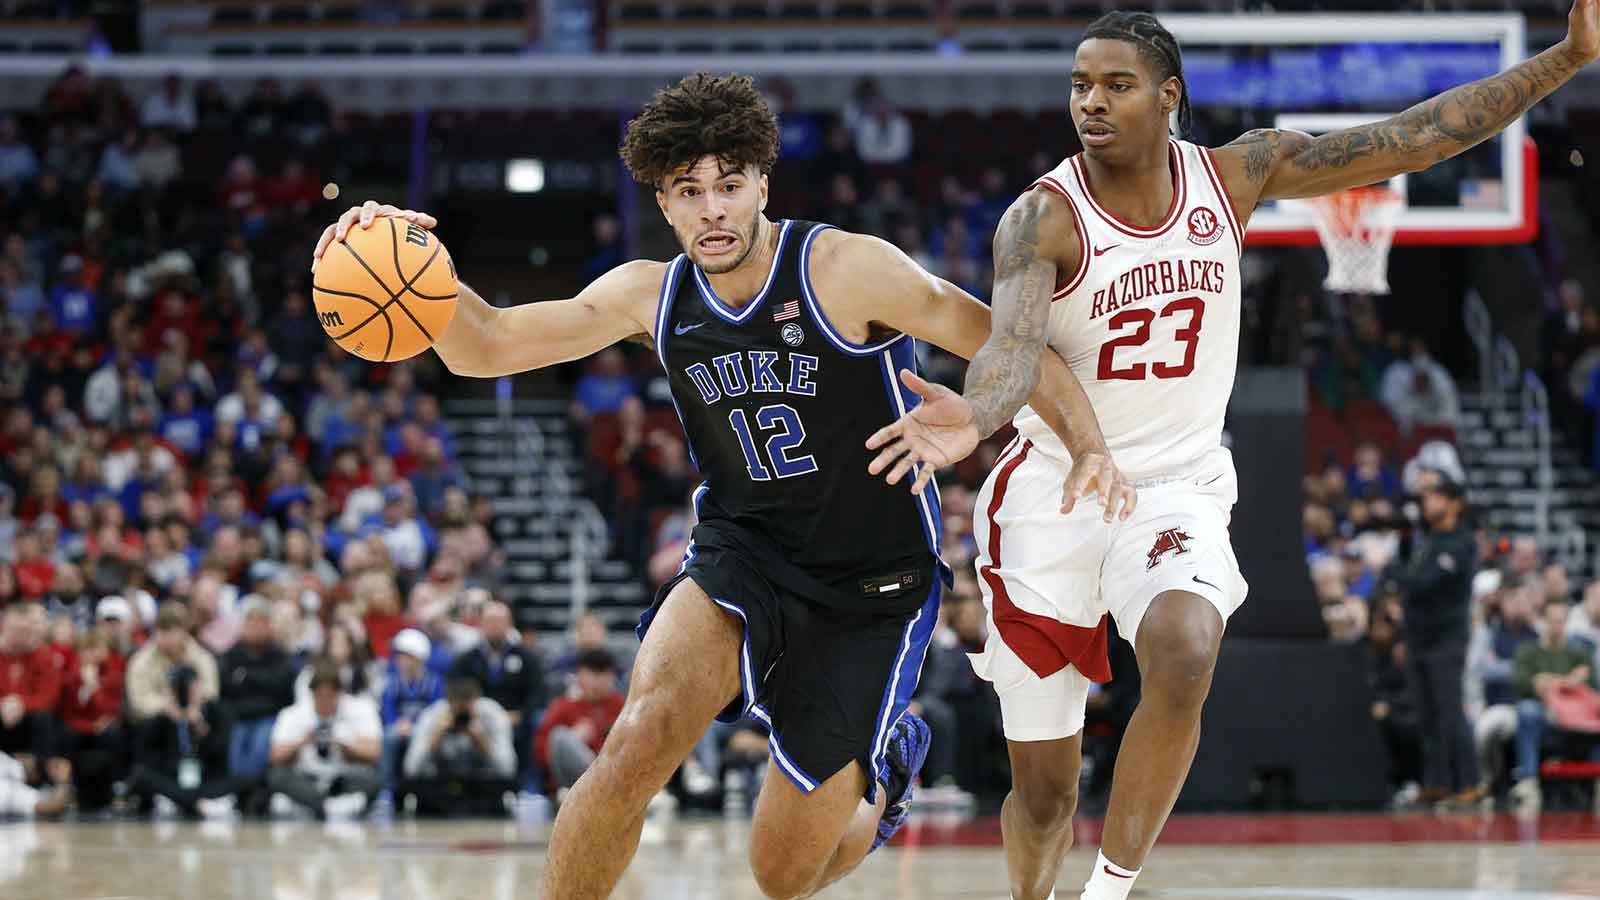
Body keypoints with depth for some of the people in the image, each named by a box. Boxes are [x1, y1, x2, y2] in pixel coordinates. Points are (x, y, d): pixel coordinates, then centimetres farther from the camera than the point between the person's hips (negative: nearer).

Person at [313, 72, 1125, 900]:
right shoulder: (653, 295, -3)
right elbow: (483, 348, -5)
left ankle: (887, 760, 37)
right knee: (639, 743, -28)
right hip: (741, 556, 3)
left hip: (871, 583, -3)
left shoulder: (844, 270, -17)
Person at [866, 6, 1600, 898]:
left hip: (1178, 490, 1)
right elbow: (1014, 344, -34)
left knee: (1184, 655, -32)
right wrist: (974, 416, -57)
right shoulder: (1045, 216, -15)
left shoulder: (1236, 175, -5)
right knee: (1044, 790, 4)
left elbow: (1419, 136, -5)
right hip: (1054, 491, -1)